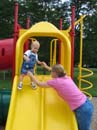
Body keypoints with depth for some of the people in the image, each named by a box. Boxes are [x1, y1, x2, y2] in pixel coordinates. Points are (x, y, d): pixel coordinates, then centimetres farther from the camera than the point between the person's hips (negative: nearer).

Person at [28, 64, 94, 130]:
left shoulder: (56, 81, -12)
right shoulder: (66, 77, 8)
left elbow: (39, 83, 1)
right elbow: (58, 71, 33)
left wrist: (31, 75, 15)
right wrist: (47, 67, 40)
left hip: (83, 109, -8)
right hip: (86, 104, 8)